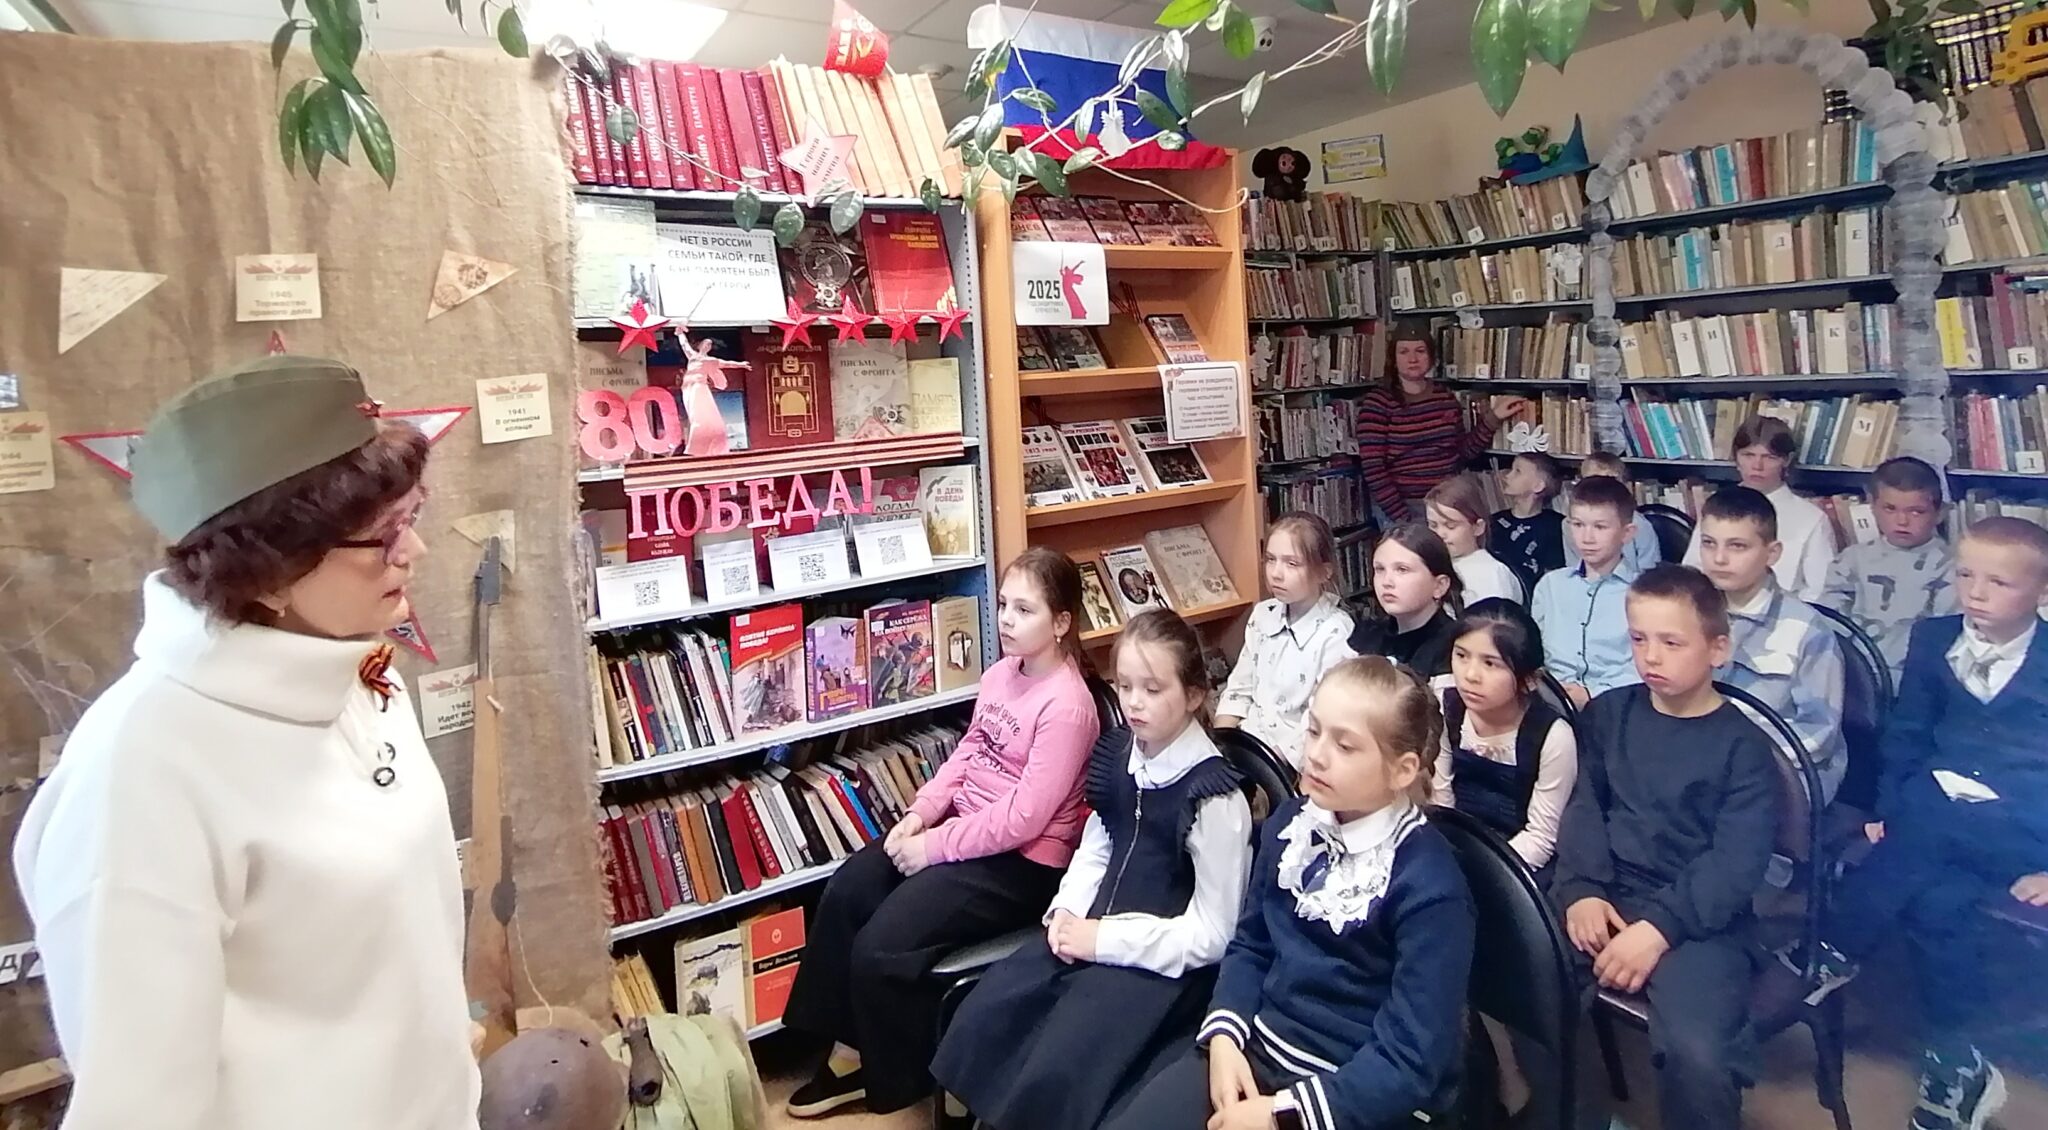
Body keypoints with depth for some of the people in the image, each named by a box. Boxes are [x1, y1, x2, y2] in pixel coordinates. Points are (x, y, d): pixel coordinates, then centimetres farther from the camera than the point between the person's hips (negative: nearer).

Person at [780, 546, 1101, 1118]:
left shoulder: (1066, 706, -22)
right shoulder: (999, 673, 4)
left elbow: (1025, 818, -24)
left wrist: (935, 846, -19)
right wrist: (921, 812, -2)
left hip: (1023, 860, -9)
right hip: (963, 825, 9)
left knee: (881, 947, -15)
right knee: (844, 893, -2)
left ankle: (894, 1079, 13)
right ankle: (852, 1048, 13)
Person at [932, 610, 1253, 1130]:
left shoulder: (1213, 793, -18)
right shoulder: (1117, 753, 3)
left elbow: (1211, 934, -15)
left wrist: (1104, 939, -16)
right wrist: (1067, 910, -4)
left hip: (1163, 958, -7)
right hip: (1096, 931, 7)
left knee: (1054, 1071, -22)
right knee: (978, 1023, -3)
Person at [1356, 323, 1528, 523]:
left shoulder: (1446, 398, 5)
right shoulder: (1377, 403, -10)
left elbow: (1463, 452, 11)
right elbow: (1373, 469, -15)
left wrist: (1493, 418, 2)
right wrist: (1401, 517, -17)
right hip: (1403, 507, -5)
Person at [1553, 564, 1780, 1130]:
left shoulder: (1743, 745, 1)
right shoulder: (1607, 713, 12)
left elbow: (1737, 863, -8)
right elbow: (1584, 807, 6)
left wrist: (1661, 926, -21)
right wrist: (1581, 890, -11)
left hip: (1697, 918, -3)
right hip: (1607, 899, 4)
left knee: (1697, 1053, -29)